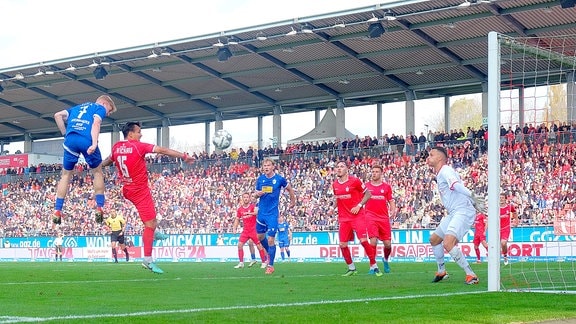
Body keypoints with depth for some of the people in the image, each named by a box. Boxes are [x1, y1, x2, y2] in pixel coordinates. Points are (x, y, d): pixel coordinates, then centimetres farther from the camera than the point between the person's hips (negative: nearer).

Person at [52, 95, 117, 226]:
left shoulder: (78, 107, 35)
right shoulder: (100, 108, 17)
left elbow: (58, 115, 21)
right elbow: (96, 123, -5)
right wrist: (94, 144, -18)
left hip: (70, 139, 4)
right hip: (87, 140, -4)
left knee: (66, 175, 15)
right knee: (97, 172, 17)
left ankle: (57, 211, 9)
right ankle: (99, 209, 11)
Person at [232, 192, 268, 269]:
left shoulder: (253, 206, -6)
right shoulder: (240, 209, 9)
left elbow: (256, 211, -27)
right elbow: (237, 219, 16)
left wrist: (250, 213, -46)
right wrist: (234, 228, 4)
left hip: (254, 230, -4)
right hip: (245, 230, 4)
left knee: (259, 246, -5)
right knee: (240, 245, -6)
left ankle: (264, 262, 5)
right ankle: (241, 263, 1)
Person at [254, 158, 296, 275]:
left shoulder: (279, 179, -8)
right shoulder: (260, 179, 2)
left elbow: (289, 189, 8)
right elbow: (256, 194, 10)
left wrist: (293, 201, 17)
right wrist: (257, 194, -13)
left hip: (273, 213, -5)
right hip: (261, 211, 5)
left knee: (271, 239, -8)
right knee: (260, 236, 15)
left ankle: (271, 266, 1)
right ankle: (269, 252, 43)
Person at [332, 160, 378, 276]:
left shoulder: (354, 181, -7)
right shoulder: (335, 184, 7)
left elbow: (367, 194, -1)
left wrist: (359, 206, -13)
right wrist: (333, 207, 4)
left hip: (357, 216, -5)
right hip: (343, 218, 5)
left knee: (364, 241, -14)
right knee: (342, 244, 0)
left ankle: (374, 266, -1)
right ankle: (351, 268, 17)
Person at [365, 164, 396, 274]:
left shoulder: (386, 187, 9)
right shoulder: (366, 186, 7)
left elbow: (391, 201, 10)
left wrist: (393, 210, -8)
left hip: (384, 218, 2)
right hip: (371, 217, -2)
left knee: (388, 244, 0)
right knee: (373, 241, -17)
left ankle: (386, 260, 32)